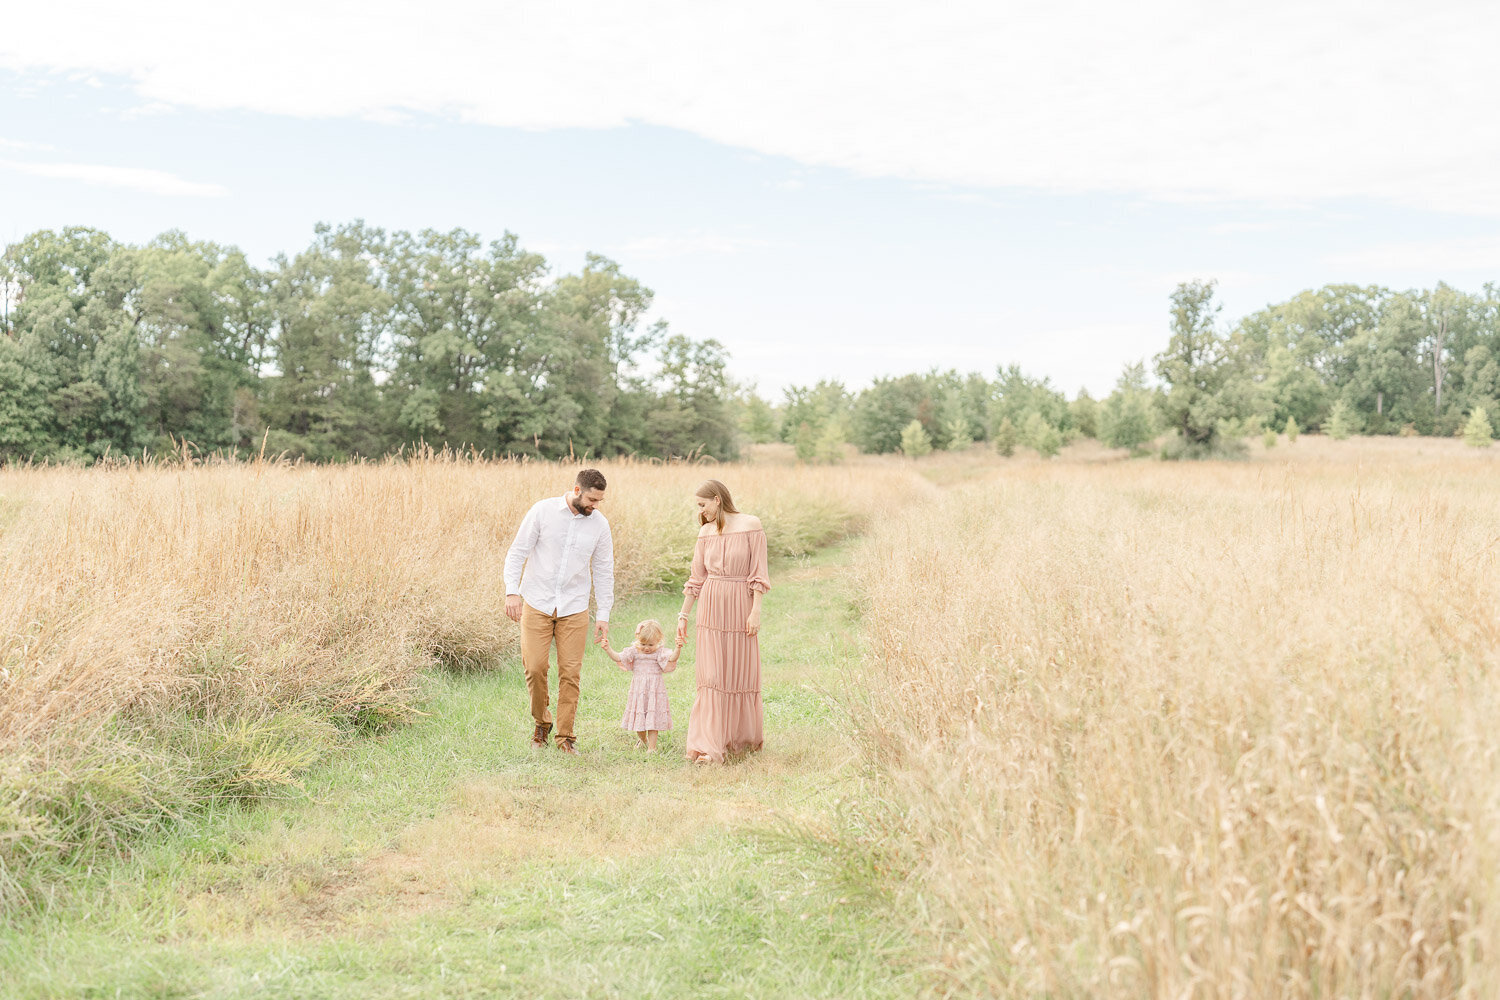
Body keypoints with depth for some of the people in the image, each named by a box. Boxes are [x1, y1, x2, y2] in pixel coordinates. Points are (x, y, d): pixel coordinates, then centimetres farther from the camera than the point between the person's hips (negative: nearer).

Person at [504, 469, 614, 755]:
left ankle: (566, 736, 11)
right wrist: (512, 590, -14)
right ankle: (541, 723, 18)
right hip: (536, 603, -2)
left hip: (574, 608, 2)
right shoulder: (543, 511, -5)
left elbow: (603, 571, 8)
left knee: (570, 672, -1)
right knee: (535, 667, -7)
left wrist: (604, 615, 6)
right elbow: (517, 552, -2)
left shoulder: (599, 524, 2)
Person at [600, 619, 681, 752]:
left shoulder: (659, 653, -3)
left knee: (653, 719, -2)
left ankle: (652, 746, 6)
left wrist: (678, 649, -35)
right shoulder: (634, 651, 2)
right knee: (638, 717, 11)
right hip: (638, 690, 2)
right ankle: (643, 740, 38)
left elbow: (671, 659, -18)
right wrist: (608, 649, -15)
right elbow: (618, 657, -1)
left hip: (655, 690, -2)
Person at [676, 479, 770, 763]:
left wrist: (755, 612, -12)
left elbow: (759, 574, -7)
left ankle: (744, 737, 23)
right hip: (711, 608, 3)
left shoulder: (751, 525, -6)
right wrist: (683, 615, 12)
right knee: (711, 676, 1)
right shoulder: (706, 532, 7)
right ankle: (708, 747, 4)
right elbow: (696, 578, 12)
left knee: (741, 674, 6)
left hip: (741, 607, -3)